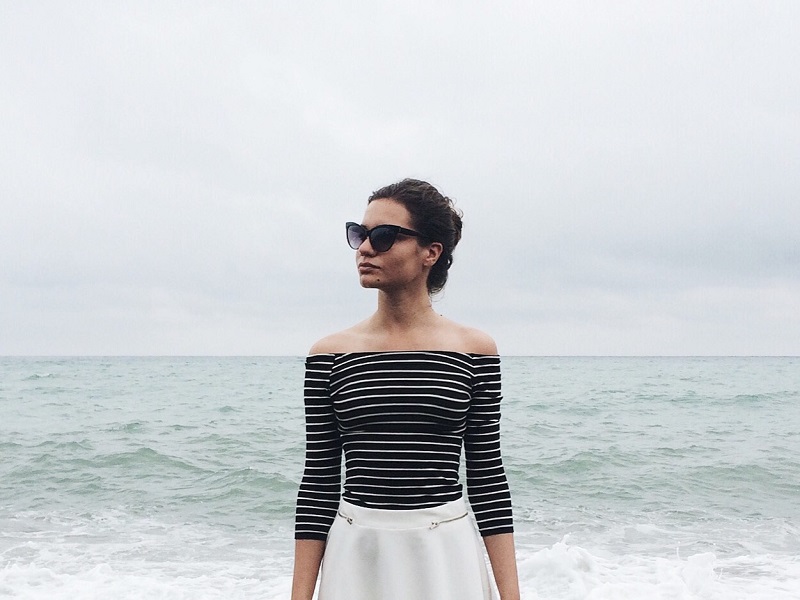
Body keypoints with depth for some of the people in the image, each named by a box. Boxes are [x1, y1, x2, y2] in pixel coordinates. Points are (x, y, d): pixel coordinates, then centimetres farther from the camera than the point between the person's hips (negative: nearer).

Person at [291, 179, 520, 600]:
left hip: (447, 556, -1)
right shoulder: (331, 353, 1)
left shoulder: (474, 350, -1)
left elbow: (487, 476, 0)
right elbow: (319, 480, 1)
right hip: (356, 560, 1)